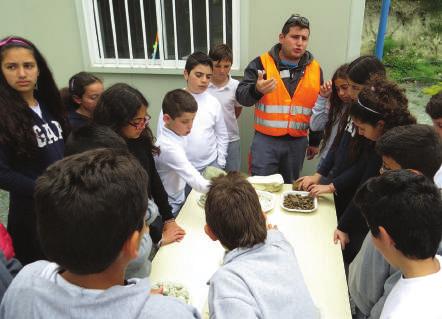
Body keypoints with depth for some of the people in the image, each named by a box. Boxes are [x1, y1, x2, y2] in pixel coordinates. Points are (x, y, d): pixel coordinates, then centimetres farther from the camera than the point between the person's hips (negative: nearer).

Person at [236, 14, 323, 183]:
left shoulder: (315, 69, 5)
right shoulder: (261, 63, -5)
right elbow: (241, 96, -12)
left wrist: (315, 141, 14)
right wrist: (256, 90, -34)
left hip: (298, 142, 3)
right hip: (266, 139, -3)